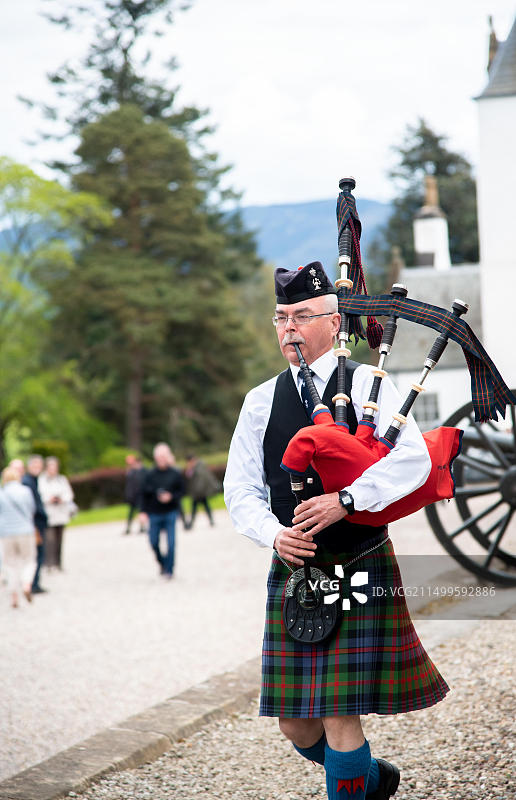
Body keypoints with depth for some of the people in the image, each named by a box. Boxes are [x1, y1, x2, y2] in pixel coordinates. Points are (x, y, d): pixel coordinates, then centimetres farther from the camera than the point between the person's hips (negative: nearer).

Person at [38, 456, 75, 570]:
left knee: (59, 539, 8)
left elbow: (69, 494, 10)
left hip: (61, 514, 4)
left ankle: (58, 563, 15)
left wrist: (62, 499, -8)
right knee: (50, 538, -16)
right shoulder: (41, 480, 0)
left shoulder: (62, 479, 13)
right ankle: (48, 563, -19)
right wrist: (48, 499, -16)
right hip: (48, 514, -4)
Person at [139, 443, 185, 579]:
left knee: (171, 543, -6)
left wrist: (171, 497, -14)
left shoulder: (175, 474, -2)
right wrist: (143, 512, -2)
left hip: (170, 513, -1)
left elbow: (182, 490, 4)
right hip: (154, 514, 1)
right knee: (154, 542, 4)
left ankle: (169, 570, 6)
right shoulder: (150, 475, -1)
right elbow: (144, 494, 2)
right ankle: (162, 563, 31)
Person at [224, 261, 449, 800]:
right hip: (293, 571, 4)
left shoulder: (367, 384, -3)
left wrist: (345, 500, -25)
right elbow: (241, 489, 8)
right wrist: (274, 534, -11)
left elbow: (413, 459, -16)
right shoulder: (261, 401, 9)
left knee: (340, 717, -8)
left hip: (360, 570, -4)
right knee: (294, 724, 8)